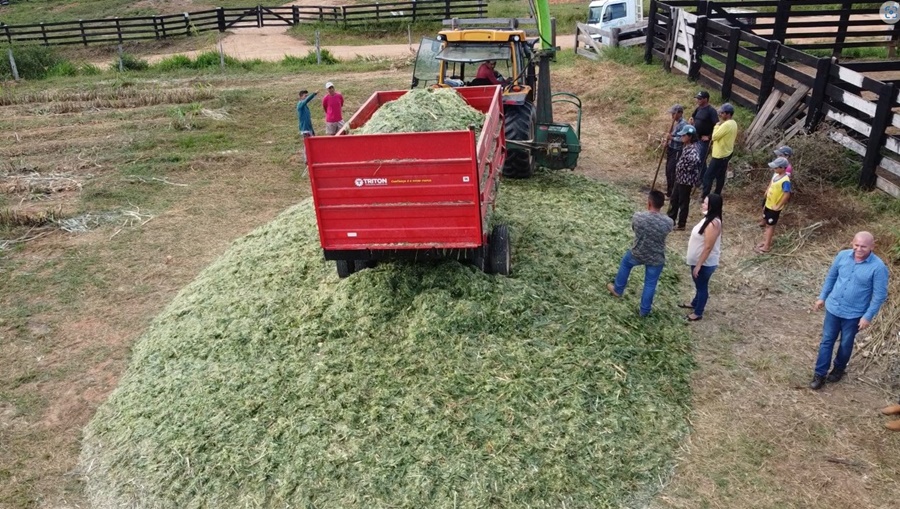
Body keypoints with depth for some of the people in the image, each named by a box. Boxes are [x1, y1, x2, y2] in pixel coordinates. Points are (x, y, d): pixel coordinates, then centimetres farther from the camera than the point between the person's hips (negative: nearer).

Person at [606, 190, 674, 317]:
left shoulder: (638, 217, -24)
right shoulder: (668, 222, -20)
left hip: (637, 254, 0)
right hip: (656, 259, 0)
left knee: (625, 263, 33)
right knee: (650, 284, 18)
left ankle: (618, 289, 49)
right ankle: (644, 311, 33)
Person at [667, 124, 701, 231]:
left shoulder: (692, 150, -24)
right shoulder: (686, 146, 6)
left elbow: (695, 160, -43)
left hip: (686, 180, -10)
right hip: (679, 178, 10)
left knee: (683, 202, 5)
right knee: (674, 199, 19)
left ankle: (681, 225, 18)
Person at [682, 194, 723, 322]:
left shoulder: (713, 224, -30)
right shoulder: (709, 218, 0)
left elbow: (708, 247, -27)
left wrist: (698, 265, -22)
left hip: (705, 263, -9)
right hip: (699, 260, 9)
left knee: (702, 287, 9)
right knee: (699, 285, 28)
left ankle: (698, 313, 26)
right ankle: (694, 303, 49)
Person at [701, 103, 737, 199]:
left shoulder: (726, 125, -26)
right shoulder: (733, 123, 7)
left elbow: (714, 136, -21)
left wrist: (718, 124, -14)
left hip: (720, 155, -10)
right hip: (727, 153, 10)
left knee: (708, 176, -4)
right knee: (720, 176, 17)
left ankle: (704, 196, -1)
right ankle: (717, 195, 26)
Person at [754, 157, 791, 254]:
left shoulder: (785, 180, -29)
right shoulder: (776, 175, -2)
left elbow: (787, 195, -31)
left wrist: (778, 206, -25)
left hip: (774, 207, -8)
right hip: (768, 204, 8)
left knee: (770, 225, 2)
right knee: (767, 223, 20)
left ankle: (766, 246, 12)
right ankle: (766, 240, 36)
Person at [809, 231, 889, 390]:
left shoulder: (878, 267, -20)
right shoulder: (842, 255, -9)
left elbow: (880, 295, -13)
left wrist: (868, 316, -13)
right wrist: (822, 297, 10)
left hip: (854, 314, -3)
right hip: (833, 308, 3)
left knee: (845, 344, 16)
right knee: (826, 341, 9)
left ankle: (839, 369, 40)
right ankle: (820, 374, 20)